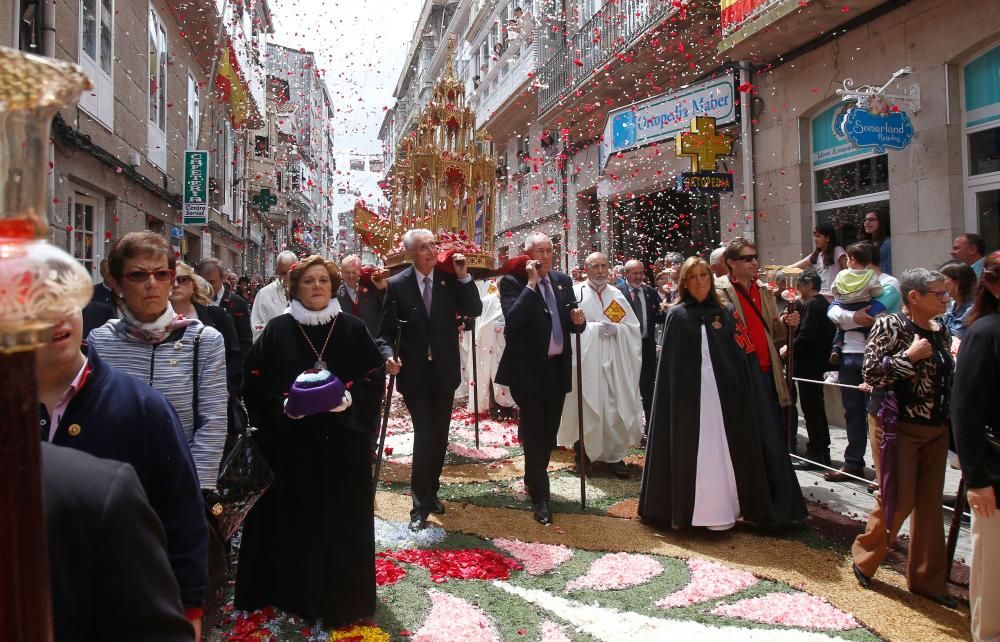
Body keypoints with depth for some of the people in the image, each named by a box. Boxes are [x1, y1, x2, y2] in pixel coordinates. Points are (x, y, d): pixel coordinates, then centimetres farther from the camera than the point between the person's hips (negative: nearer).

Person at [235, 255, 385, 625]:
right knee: (291, 519, 8)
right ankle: (290, 590, 27)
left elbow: (375, 379, 1)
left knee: (341, 522, 8)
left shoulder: (353, 329, 3)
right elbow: (256, 385, -1)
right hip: (290, 444, 0)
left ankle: (341, 598, 24)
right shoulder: (276, 331, 1)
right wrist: (283, 406, -17)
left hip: (342, 443, 1)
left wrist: (350, 400, -17)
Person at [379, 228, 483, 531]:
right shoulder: (397, 284, -5)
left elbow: (475, 311, -8)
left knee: (440, 437, 14)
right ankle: (421, 505, 6)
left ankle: (431, 492, 34)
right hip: (414, 373, -3)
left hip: (444, 371, 3)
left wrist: (464, 277, -17)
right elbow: (386, 330, -3)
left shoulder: (450, 279, -1)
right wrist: (388, 355, -21)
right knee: (425, 437, -8)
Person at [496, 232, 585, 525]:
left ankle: (533, 481, 38)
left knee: (549, 433, 17)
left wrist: (578, 320, -9)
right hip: (529, 370, -6)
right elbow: (513, 321, -25)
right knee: (534, 434, -1)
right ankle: (540, 497, 10)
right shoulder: (513, 282, -9)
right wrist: (532, 283, -22)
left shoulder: (563, 280, 8)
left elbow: (572, 324, 14)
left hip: (558, 368, 6)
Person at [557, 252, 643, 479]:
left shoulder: (617, 295, 11)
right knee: (586, 406, 1)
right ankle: (584, 447, 21)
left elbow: (633, 327, 8)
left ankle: (614, 454, 9)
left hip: (614, 362, 3)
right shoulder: (576, 293, 0)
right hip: (586, 360, -3)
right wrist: (594, 327, -15)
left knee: (614, 407, 0)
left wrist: (616, 328, -10)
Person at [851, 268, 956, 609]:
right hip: (898, 427, -6)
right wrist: (910, 356, -21)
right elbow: (871, 374, -17)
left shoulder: (941, 331, 9)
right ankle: (864, 557, 24)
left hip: (936, 430, 6)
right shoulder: (890, 325, -11)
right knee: (898, 501, -1)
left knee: (930, 505, 10)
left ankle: (927, 578, 22)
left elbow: (947, 379, 19)